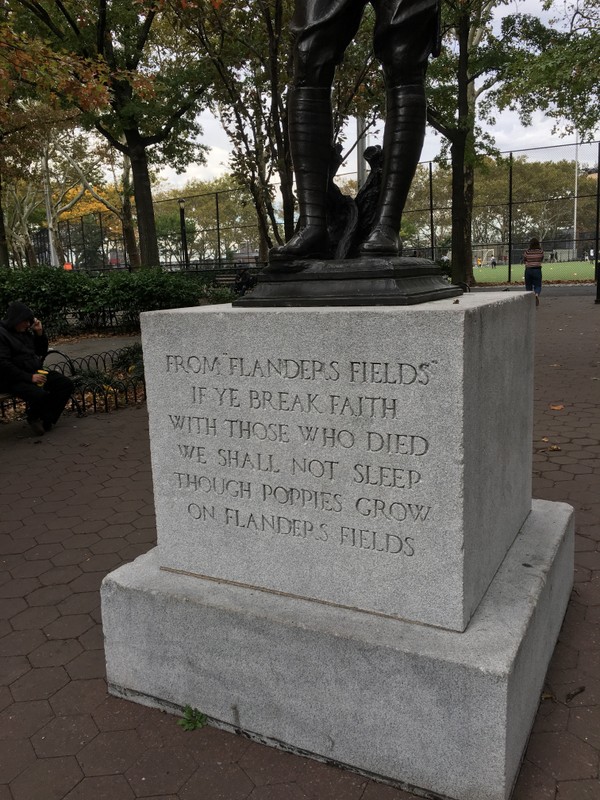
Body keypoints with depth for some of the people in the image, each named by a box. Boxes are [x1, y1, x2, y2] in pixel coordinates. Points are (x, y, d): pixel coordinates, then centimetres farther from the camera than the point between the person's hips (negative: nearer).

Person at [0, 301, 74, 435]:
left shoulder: (26, 331, 12)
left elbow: (41, 352, 22)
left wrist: (40, 333, 4)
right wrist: (29, 377, -24)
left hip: (35, 372, 8)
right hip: (15, 379, -8)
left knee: (66, 384, -10)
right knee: (40, 395, -34)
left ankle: (46, 419, -6)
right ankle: (33, 418, 1)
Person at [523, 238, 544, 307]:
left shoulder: (527, 252, -5)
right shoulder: (541, 251, -2)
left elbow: (524, 261, 7)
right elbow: (542, 259, 14)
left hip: (528, 270, 0)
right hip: (537, 270, 0)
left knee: (528, 285, 12)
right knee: (537, 285, 3)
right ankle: (537, 294, -27)